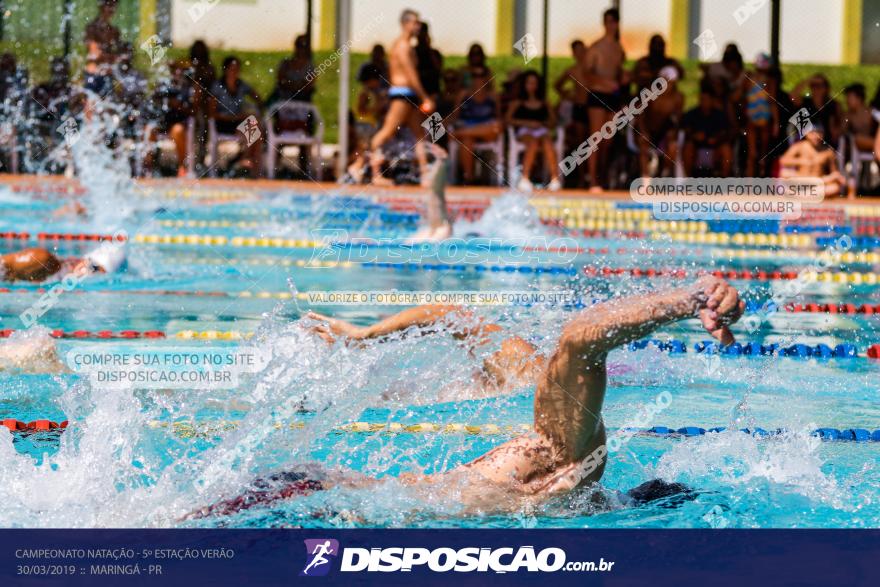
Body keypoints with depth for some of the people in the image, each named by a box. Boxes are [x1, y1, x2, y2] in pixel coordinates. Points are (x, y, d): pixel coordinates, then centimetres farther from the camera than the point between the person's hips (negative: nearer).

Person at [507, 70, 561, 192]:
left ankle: (555, 179, -50)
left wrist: (543, 124, -3)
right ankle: (525, 178, -52)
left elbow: (553, 121, 20)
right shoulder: (517, 103, 22)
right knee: (533, 142, -39)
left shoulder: (544, 104, 28)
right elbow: (509, 119, 7)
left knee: (547, 141, -36)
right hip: (524, 131, -2)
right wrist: (527, 123, -6)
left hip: (542, 130, 2)